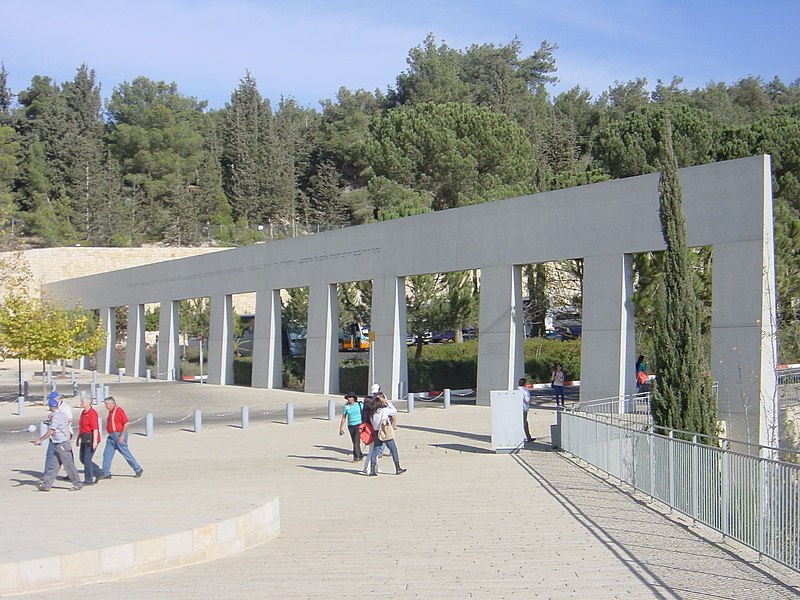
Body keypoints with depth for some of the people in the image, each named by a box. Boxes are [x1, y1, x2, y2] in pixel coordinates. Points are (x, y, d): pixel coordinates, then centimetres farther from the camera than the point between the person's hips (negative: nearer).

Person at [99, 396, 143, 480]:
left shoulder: (118, 410, -15)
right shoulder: (111, 411, 13)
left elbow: (126, 423, -20)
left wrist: (122, 436, -22)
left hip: (119, 436, -9)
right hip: (111, 436, 9)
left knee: (126, 453, -1)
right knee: (107, 454, 4)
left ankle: (138, 470, 11)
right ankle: (106, 474, 6)